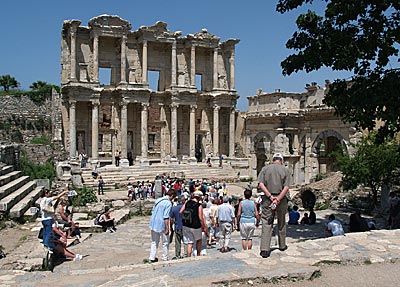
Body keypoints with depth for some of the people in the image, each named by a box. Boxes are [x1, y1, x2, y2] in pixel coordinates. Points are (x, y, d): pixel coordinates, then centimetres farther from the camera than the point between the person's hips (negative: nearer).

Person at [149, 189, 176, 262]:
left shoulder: (158, 200, 9)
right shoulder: (169, 203, -15)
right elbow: (166, 217, -20)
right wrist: (167, 229, -17)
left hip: (153, 224, 7)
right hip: (161, 225, -7)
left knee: (154, 242, 16)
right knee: (165, 242, 10)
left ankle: (152, 258, 18)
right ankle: (165, 258, 16)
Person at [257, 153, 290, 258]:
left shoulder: (265, 169, 4)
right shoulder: (285, 170, 3)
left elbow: (261, 184, -7)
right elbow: (286, 187, -9)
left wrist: (270, 197, -10)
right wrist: (278, 199, -12)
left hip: (267, 199, 0)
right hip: (281, 199, 1)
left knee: (266, 224, -1)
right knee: (281, 223, 18)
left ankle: (264, 249, -9)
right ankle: (282, 245, 32)